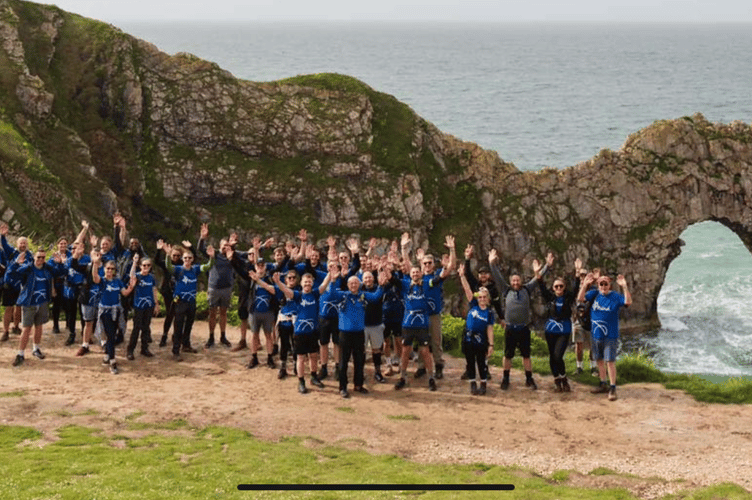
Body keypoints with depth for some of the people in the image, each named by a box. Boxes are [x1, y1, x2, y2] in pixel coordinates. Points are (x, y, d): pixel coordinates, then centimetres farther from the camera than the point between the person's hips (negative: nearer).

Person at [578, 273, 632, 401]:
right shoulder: (594, 294, 1)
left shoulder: (615, 297, -7)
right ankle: (603, 385, 29)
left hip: (610, 336, -4)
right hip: (595, 335, 4)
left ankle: (613, 388, -1)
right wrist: (585, 284, -23)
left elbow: (628, 302, -22)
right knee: (599, 360, 15)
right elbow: (580, 298, -10)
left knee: (610, 361, -7)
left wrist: (624, 287, -33)